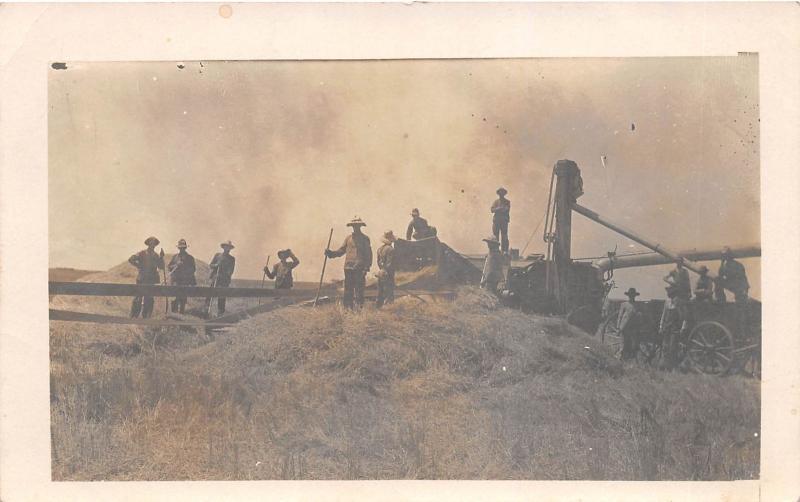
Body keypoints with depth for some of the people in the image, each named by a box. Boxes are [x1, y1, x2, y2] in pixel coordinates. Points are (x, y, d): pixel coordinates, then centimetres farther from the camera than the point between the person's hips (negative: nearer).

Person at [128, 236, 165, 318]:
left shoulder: (156, 256, 10)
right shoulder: (142, 253, 1)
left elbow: (161, 267, 0)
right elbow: (130, 260, -5)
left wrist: (161, 257, -10)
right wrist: (139, 266, -7)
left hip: (152, 280, 3)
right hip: (142, 279, -3)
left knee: (149, 299, 4)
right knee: (138, 298, -4)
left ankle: (146, 316, 11)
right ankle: (134, 315, 2)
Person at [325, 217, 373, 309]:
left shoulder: (365, 239, 4)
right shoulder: (348, 238, 15)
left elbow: (368, 254, 0)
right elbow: (341, 250, 15)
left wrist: (366, 268, -11)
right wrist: (331, 253, -2)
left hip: (360, 268, -4)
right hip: (348, 267, 4)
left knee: (359, 289, -5)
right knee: (348, 289, 6)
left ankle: (358, 307, -1)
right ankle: (347, 308, 11)